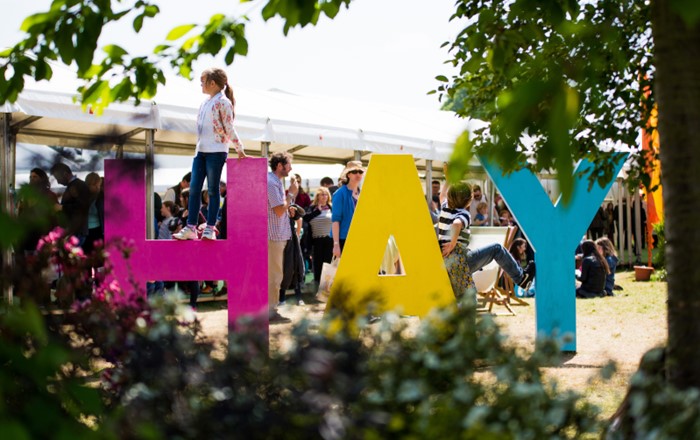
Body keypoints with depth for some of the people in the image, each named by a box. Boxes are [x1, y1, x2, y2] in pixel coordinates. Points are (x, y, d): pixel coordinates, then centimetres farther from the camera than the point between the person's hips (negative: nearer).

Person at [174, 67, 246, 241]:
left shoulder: (223, 102, -7)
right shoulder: (205, 104, 17)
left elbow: (229, 129, -7)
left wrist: (240, 150, -8)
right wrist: (198, 148, 16)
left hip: (216, 151, -7)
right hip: (201, 151, 7)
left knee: (213, 189, -3)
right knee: (194, 188, 1)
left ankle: (210, 228, 0)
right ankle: (191, 227, 2)